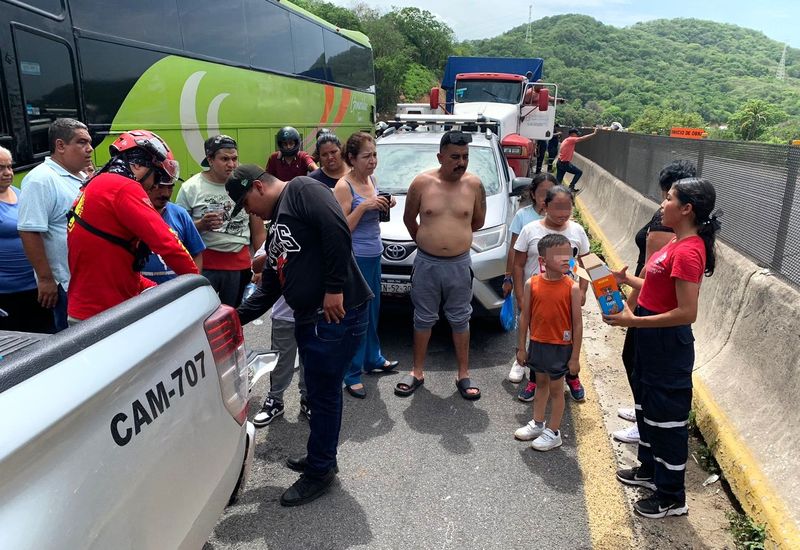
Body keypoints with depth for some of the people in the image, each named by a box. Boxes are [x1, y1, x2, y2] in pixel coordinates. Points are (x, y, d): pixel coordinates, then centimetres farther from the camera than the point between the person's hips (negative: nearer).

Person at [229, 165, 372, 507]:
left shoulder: (302, 190, -6)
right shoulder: (276, 227, 22)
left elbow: (338, 230, -23)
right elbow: (269, 288, 22)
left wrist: (335, 288, -23)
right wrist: (237, 316, 14)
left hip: (338, 315, -10)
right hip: (309, 319, 10)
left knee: (324, 394, 4)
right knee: (320, 392, 21)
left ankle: (319, 471, 22)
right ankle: (321, 458, 39)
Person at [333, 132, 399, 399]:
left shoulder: (371, 179, 8)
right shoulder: (344, 187, -15)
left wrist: (384, 206, 1)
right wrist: (364, 206, -25)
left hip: (374, 255, 8)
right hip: (355, 257, -8)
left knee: (372, 310, 19)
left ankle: (373, 359, 37)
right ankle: (352, 374, 11)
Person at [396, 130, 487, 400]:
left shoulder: (474, 184, -4)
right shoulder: (422, 182, -6)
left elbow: (478, 222, 9)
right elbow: (409, 218, 7)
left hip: (459, 264, 0)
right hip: (426, 263, 0)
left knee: (460, 320, 10)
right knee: (423, 319, 12)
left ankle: (463, 375, 23)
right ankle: (417, 372, 26)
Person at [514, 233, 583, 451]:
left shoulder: (572, 287, -15)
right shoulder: (532, 284, -9)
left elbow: (577, 324, -11)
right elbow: (525, 317, -1)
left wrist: (575, 356, -10)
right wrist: (521, 347, 3)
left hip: (561, 346, -3)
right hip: (537, 343, 3)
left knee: (556, 388, 10)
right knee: (541, 383, 21)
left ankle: (553, 433, 25)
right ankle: (537, 423, 38)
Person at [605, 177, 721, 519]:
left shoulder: (687, 252, -24)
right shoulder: (678, 244, 7)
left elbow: (687, 312, -26)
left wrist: (634, 321, -25)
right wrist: (626, 280, 6)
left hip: (668, 345, -10)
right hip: (652, 341, 10)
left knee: (667, 416, 5)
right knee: (647, 405, 23)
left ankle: (672, 497, 22)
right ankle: (649, 469, 43)